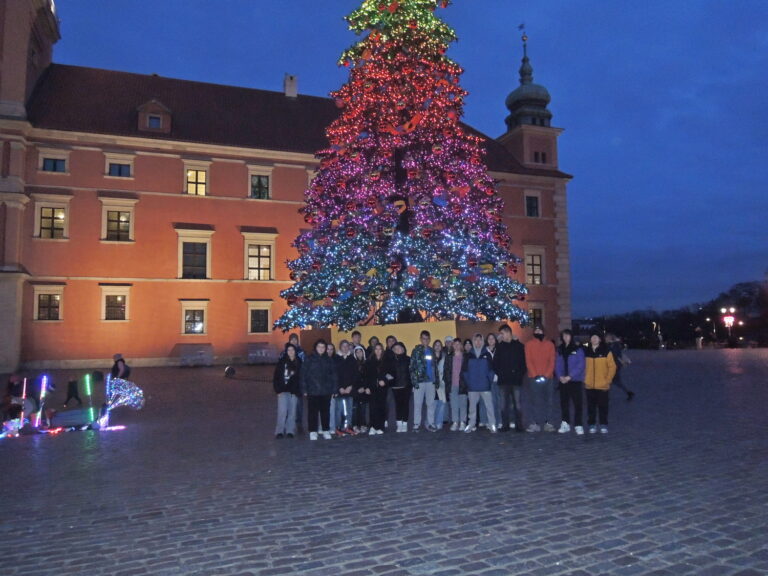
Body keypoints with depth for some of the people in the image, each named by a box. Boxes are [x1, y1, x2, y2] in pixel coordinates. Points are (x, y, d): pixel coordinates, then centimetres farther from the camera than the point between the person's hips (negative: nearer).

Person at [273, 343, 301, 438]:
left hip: (293, 391, 2)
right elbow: (276, 377, 0)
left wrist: (298, 390, -1)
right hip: (283, 390, -2)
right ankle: (279, 431, -1)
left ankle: (290, 431, 14)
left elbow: (300, 377, 7)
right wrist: (278, 390, -7)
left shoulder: (299, 363, 6)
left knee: (292, 411, 5)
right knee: (282, 411, -10)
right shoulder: (281, 362, 1)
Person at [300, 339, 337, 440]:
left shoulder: (328, 360, 9)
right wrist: (304, 389, -8)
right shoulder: (309, 359, 0)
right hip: (312, 390, -2)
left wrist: (333, 389, 4)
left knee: (325, 411, 9)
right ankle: (313, 432, 10)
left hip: (326, 391, 3)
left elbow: (333, 375, 11)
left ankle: (326, 430, 19)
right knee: (313, 411, 2)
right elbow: (303, 374, -3)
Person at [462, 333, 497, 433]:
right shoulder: (468, 356, 5)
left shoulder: (487, 354, 3)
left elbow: (491, 369, 3)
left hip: (485, 386, -1)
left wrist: (490, 380, -5)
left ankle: (492, 424, 6)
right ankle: (471, 424, 19)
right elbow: (464, 370, 5)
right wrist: (468, 381, -1)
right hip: (472, 387, 1)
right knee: (472, 406, 10)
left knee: (489, 406, -2)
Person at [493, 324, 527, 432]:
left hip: (516, 379, -2)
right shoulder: (500, 346, 10)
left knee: (517, 403, 1)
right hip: (503, 380, 3)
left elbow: (523, 362, 2)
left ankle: (519, 425, 8)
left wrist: (521, 374, -7)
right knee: (504, 404, 5)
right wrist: (497, 372, -5)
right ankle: (505, 425, 12)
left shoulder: (518, 345, 3)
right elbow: (495, 362, 8)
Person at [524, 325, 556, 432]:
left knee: (547, 401, 5)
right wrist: (535, 375, -12)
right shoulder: (529, 344, 4)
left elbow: (552, 361, 3)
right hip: (534, 378, -2)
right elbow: (528, 361, -2)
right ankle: (535, 423, -4)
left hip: (547, 377, 2)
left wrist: (546, 375, -9)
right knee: (536, 401, -5)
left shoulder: (550, 344, 9)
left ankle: (546, 422, 11)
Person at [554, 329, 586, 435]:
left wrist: (570, 376, -16)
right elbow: (557, 364, 7)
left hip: (576, 380, -4)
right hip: (563, 381, 4)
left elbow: (580, 365, -10)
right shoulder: (560, 350, 9)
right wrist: (560, 376, -10)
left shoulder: (578, 349, -4)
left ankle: (578, 425, 3)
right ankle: (565, 424, 17)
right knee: (564, 402, 9)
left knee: (578, 403, -3)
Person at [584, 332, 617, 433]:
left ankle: (604, 425, 15)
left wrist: (608, 380, -6)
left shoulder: (606, 352, -4)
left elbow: (612, 367, -3)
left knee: (603, 406, 3)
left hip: (603, 385, -3)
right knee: (591, 406, 7)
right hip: (589, 385, 3)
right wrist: (585, 379, 4)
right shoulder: (586, 352, 5)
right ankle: (592, 425, 17)